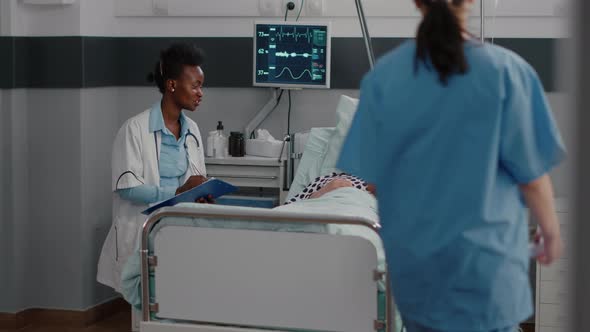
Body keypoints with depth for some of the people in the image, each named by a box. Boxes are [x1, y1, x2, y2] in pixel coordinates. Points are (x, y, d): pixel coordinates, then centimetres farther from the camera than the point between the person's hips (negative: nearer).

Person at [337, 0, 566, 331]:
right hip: (484, 249, -3)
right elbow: (531, 173, -7)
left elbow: (364, 174, -1)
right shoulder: (505, 68, -12)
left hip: (412, 251, 3)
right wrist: (551, 229, 10)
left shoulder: (383, 75, -5)